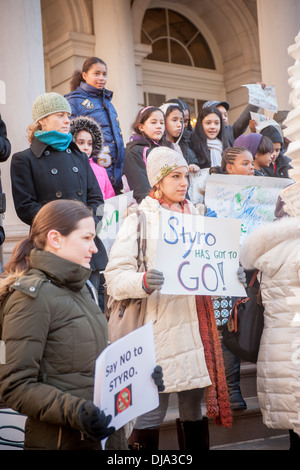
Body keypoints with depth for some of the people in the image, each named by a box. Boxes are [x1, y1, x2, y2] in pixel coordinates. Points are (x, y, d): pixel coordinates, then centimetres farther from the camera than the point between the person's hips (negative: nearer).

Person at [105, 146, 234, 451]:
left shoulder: (194, 215, 16)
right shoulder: (139, 219, -1)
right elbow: (115, 276, -9)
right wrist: (143, 282, -29)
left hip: (196, 324, 6)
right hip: (160, 327, -5)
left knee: (194, 408, 14)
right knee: (151, 415, -2)